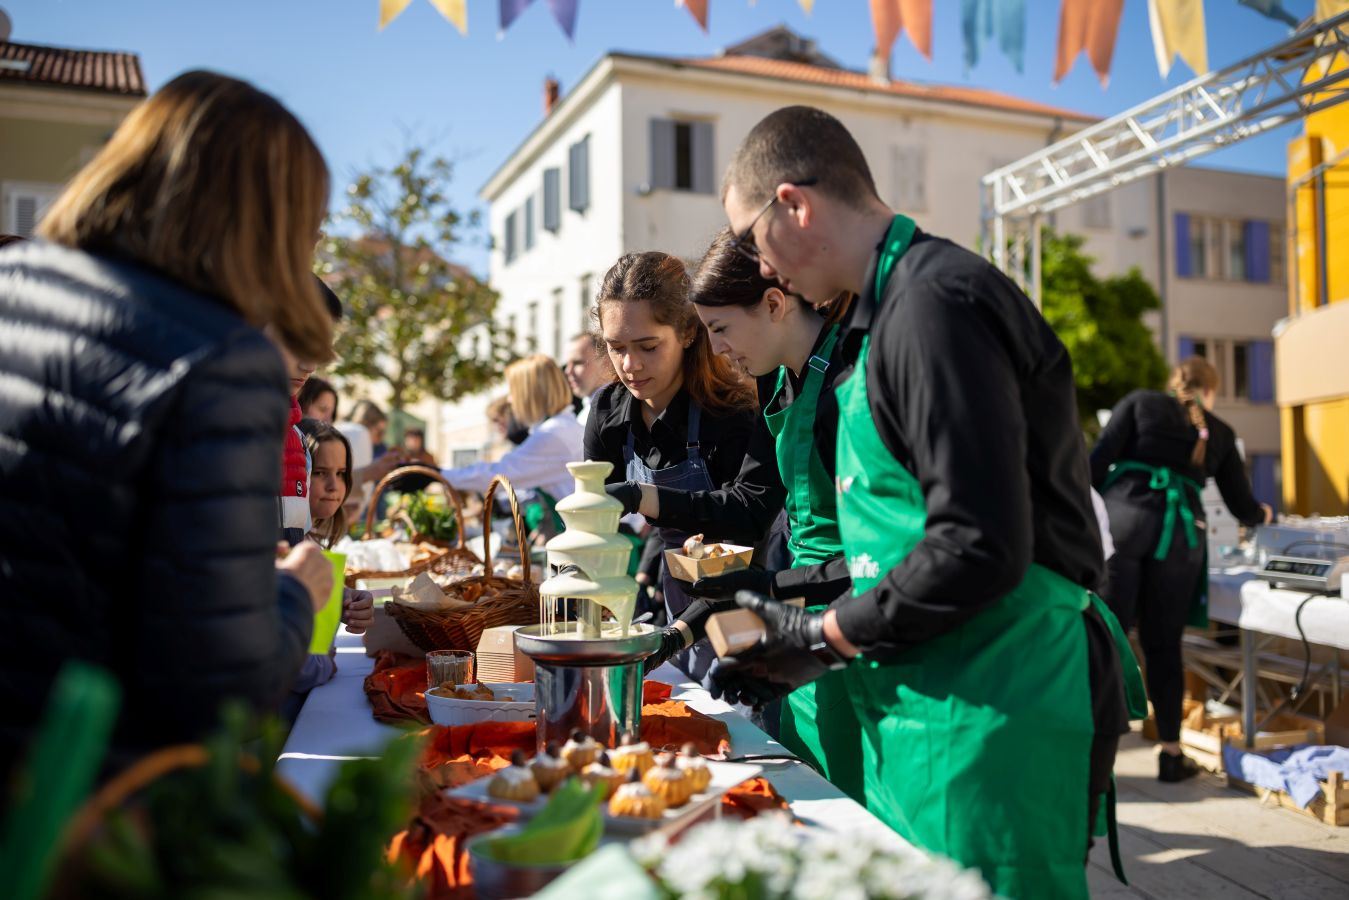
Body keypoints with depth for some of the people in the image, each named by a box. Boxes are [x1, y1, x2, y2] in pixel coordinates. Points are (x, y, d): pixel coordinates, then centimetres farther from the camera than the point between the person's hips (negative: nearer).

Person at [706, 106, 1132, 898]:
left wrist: (825, 639, -11)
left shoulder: (935, 305, -17)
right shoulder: (895, 305, 16)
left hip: (988, 712, -10)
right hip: (929, 701, 10)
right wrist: (803, 643, 13)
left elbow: (981, 548, -24)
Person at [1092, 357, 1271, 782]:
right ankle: (1171, 754, 15)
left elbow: (1100, 458, 1)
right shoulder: (1219, 432, 21)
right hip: (1180, 530, 2)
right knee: (1164, 645, 9)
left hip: (1124, 518, -2)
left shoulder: (1140, 402, 15)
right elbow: (1242, 507, 24)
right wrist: (1263, 514, 46)